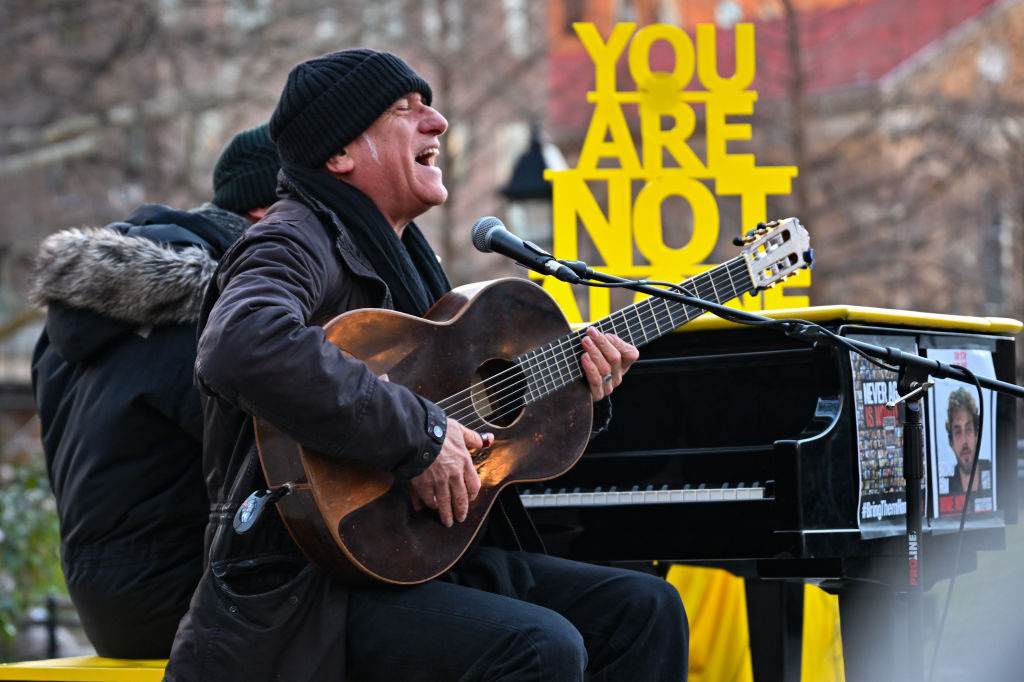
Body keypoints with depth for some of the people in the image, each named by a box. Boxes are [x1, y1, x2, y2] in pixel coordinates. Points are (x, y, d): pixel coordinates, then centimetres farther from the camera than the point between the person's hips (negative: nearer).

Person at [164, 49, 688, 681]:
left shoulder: (403, 252, 19)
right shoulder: (299, 242, -12)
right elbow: (245, 348, -37)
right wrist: (420, 434, -29)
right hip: (312, 588, -10)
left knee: (646, 609, 3)